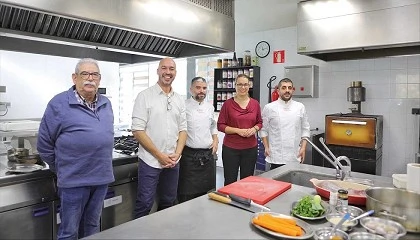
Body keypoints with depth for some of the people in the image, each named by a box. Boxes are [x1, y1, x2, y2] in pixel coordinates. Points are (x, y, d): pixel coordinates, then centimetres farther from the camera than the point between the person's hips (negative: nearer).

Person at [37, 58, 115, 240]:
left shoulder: (106, 104, 7)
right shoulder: (59, 103, -9)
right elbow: (45, 144, -5)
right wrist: (62, 170, 1)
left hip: (102, 177, 5)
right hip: (74, 180, -5)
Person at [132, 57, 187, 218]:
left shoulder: (179, 100, 9)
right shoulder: (145, 96, -6)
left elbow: (183, 129, 11)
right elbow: (137, 131, -11)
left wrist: (177, 154, -5)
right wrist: (160, 155, -13)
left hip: (173, 161, 5)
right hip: (150, 161, -5)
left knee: (168, 203, 17)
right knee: (144, 204, 1)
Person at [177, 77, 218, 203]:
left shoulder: (210, 107, 9)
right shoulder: (184, 106, -8)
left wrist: (215, 140, 8)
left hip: (208, 154, 5)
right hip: (189, 155, -5)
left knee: (207, 191, 14)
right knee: (187, 194, 1)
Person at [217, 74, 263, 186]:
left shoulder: (255, 104, 4)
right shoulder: (228, 103, -5)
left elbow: (259, 122, 15)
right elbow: (220, 125, -4)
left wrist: (254, 129, -7)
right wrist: (238, 130, -16)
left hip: (250, 148, 3)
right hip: (231, 148, -2)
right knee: (230, 181, 6)